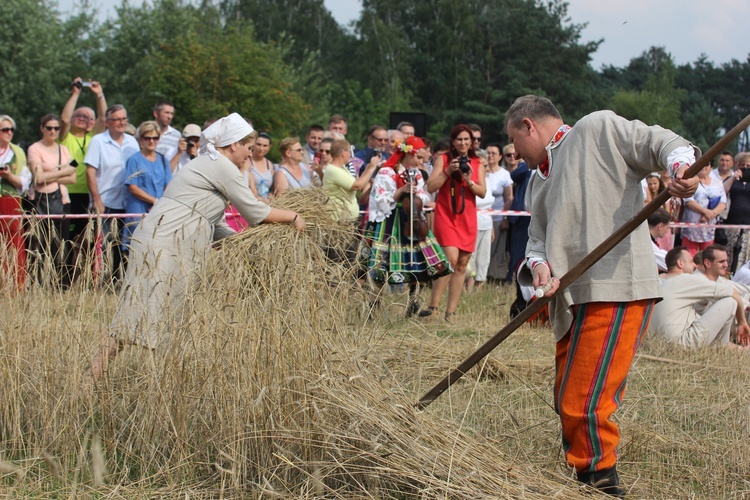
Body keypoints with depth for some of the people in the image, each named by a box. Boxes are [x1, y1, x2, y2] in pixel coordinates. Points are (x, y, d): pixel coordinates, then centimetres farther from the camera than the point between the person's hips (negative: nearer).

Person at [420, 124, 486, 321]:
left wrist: (469, 181, -12)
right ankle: (433, 306, -13)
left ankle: (451, 312, 9)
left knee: (461, 265, 3)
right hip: (446, 216, -4)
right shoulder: (443, 159, 3)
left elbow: (483, 192, 5)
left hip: (467, 218, 4)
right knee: (451, 259, -20)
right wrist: (447, 171, -14)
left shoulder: (477, 164, 10)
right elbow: (430, 187, -4)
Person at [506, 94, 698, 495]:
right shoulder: (538, 182, 26)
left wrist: (679, 165, -25)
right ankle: (584, 482, 26)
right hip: (572, 301, 9)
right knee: (568, 404, 13)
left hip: (618, 291, -9)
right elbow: (538, 238, 18)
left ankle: (603, 483, 2)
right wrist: (538, 264, -5)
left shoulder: (599, 129, 3)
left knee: (584, 404, -12)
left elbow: (663, 143, -3)